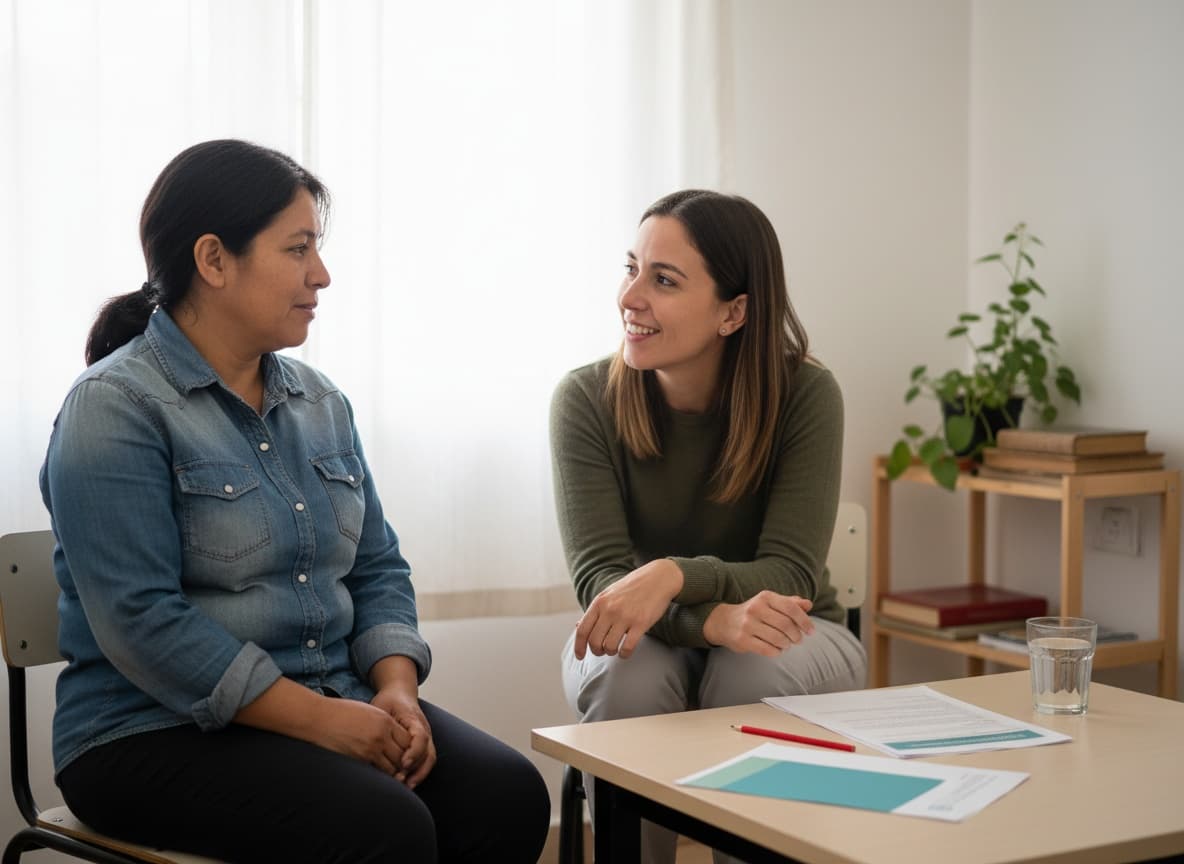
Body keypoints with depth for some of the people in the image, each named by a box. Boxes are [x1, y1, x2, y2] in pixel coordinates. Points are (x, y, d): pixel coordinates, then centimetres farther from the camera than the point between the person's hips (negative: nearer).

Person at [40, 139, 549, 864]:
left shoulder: (320, 402, 14)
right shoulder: (115, 408, -9)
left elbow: (377, 567, 15)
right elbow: (140, 621, -18)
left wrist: (397, 689, -5)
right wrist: (320, 720, -20)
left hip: (338, 705, 7)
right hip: (158, 733, -6)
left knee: (510, 792, -18)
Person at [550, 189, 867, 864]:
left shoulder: (806, 395, -17)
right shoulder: (586, 400, -15)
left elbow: (789, 573, -20)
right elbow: (600, 575, -20)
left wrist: (675, 575, -39)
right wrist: (715, 618, -39)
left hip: (789, 634, 0)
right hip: (646, 636, 1)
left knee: (755, 677, -34)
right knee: (630, 675, -32)